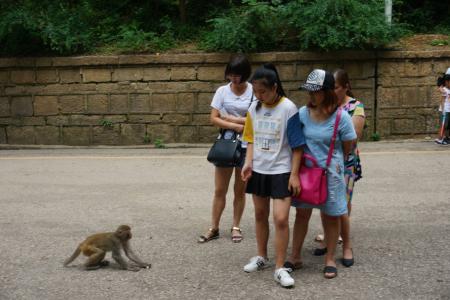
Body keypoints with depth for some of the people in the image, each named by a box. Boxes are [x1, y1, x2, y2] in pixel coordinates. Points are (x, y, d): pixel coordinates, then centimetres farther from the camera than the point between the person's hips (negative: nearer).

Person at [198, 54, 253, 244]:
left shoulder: (254, 92, -6)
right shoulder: (222, 91, -1)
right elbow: (214, 119, -5)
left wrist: (229, 118, -11)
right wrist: (237, 126, -17)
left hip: (246, 146, -1)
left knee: (240, 190, 10)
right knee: (219, 190, 5)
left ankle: (236, 227, 23)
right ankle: (214, 229, 14)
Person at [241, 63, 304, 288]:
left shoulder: (288, 109, -14)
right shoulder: (254, 108, 2)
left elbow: (297, 145, -12)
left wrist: (294, 174, -14)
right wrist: (248, 163, -3)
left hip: (281, 171, -5)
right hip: (258, 170, 5)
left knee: (281, 219, -9)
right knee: (260, 215, 16)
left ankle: (280, 268, 2)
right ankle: (261, 257, 34)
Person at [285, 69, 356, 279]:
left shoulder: (341, 117, -15)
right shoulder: (302, 113, -7)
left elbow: (347, 148, -3)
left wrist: (333, 163, 8)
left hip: (330, 173, -3)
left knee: (331, 216, 10)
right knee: (302, 213, 11)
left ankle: (330, 259, 25)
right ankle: (295, 257, 23)